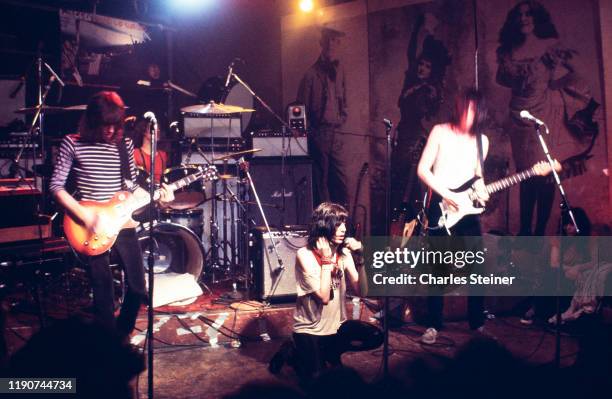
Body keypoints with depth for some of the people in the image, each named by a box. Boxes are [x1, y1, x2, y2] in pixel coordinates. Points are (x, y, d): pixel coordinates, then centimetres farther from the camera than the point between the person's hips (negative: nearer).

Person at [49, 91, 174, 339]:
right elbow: (56, 186, -6)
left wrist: (156, 197, -4)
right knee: (103, 289, -2)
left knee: (137, 286, 6)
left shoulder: (124, 144, 7)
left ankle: (122, 336, 29)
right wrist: (85, 215, -16)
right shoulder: (73, 143, -4)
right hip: (91, 224, -4)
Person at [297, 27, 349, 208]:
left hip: (335, 133, 6)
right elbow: (301, 107, -5)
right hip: (318, 134, -6)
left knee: (341, 182, 6)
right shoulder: (312, 73, -6)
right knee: (321, 181, 0)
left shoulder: (338, 70, 13)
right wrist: (308, 131, -8)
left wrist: (342, 118, 11)